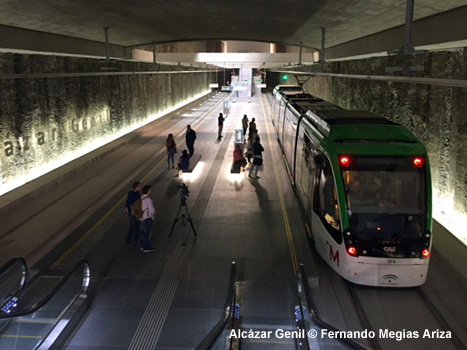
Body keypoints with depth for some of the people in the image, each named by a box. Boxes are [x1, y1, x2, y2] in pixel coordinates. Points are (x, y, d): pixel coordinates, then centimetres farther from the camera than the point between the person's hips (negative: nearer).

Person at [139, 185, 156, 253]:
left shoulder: (141, 198, 4)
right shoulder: (148, 199, -21)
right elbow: (152, 210, -22)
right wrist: (154, 212, 0)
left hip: (142, 218, 8)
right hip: (148, 219, -8)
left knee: (143, 232, 17)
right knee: (147, 233, 1)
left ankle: (143, 246, 27)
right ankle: (146, 248, 8)